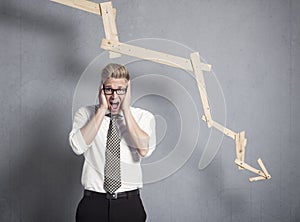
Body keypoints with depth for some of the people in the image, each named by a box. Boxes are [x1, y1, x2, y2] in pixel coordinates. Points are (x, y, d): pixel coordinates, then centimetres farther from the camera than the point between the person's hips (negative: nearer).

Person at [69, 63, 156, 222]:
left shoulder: (143, 117, 3)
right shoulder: (85, 114, 3)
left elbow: (144, 149, -16)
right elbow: (78, 146, -15)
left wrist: (126, 110, -12)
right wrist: (102, 109, -12)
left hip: (130, 204, 0)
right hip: (93, 202, 0)